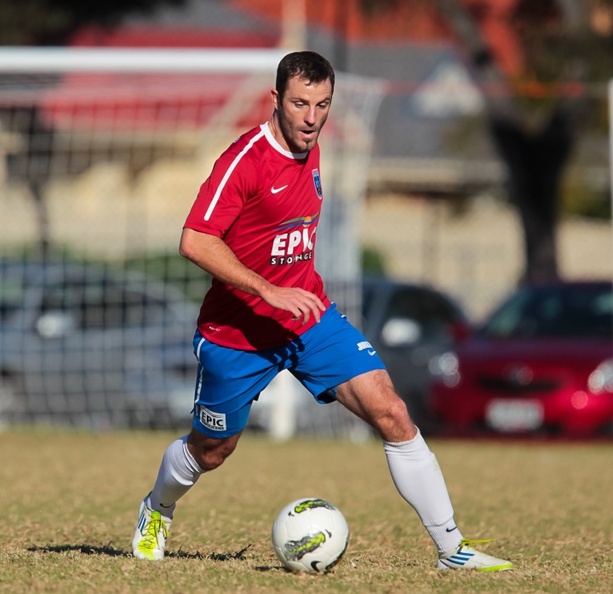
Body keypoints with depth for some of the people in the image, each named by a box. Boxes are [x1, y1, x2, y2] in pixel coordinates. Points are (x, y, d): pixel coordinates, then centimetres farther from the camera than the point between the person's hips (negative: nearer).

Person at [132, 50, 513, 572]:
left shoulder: (309, 149, 4)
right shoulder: (244, 160, -20)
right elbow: (195, 242, -28)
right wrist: (270, 292, -31)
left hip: (311, 318, 5)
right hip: (237, 332, -5)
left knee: (393, 416, -11)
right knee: (211, 451, 13)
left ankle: (451, 548, -9)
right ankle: (157, 510, 48)